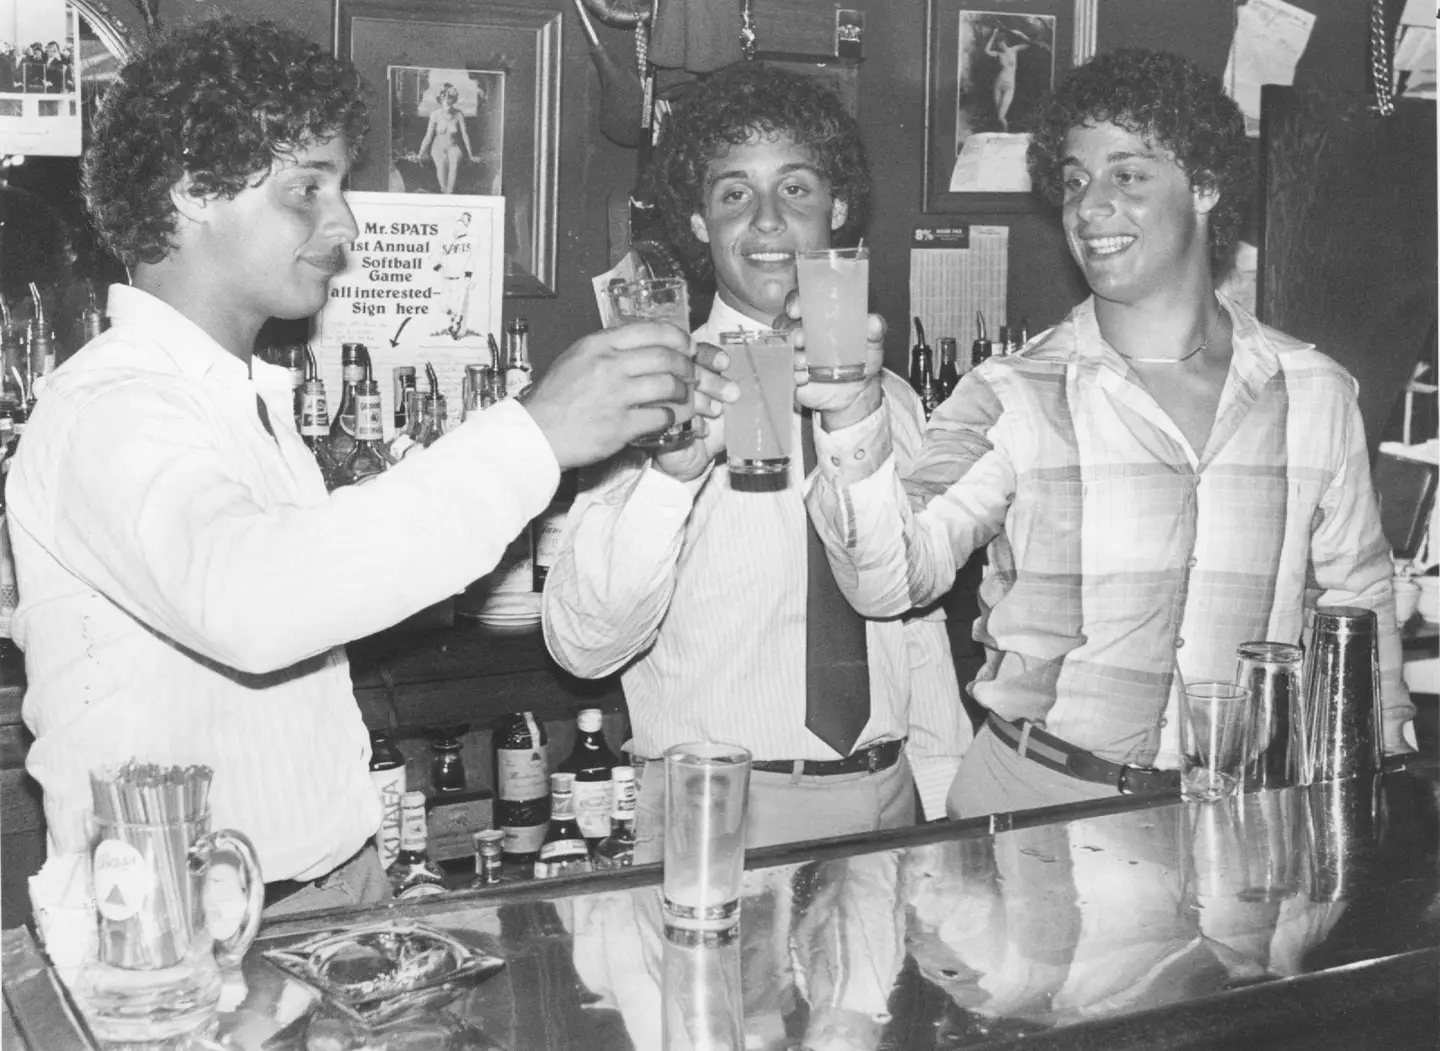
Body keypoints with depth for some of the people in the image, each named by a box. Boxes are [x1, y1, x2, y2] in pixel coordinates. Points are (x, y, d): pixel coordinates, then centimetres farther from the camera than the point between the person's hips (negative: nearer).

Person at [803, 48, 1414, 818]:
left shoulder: (1315, 393, 7)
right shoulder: (1012, 397, -1)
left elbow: (1355, 599, 17)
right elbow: (891, 579, -13)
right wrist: (853, 420, -28)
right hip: (1035, 796, -3)